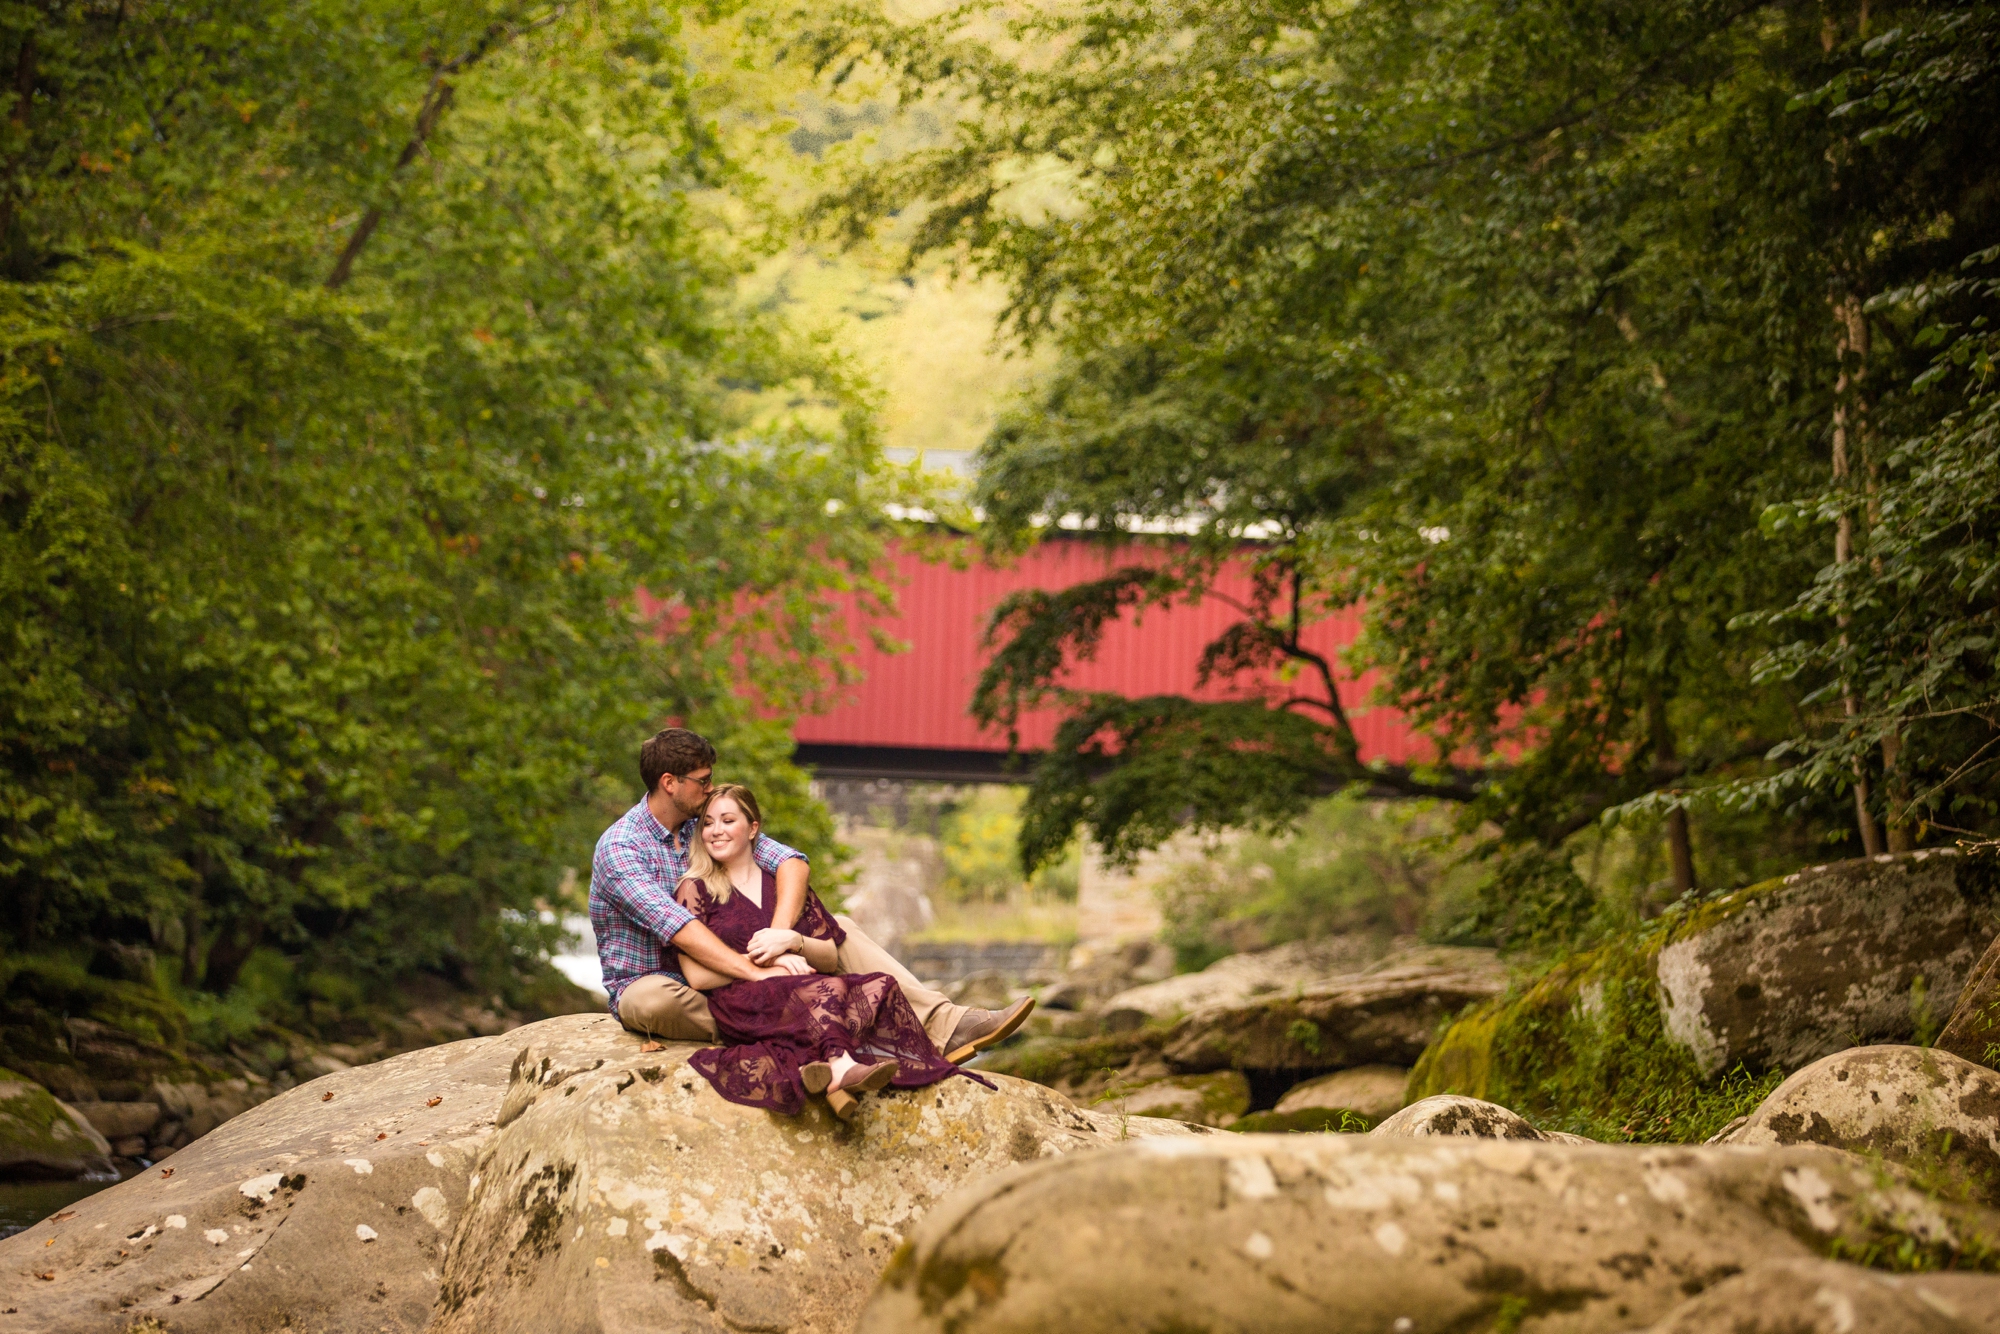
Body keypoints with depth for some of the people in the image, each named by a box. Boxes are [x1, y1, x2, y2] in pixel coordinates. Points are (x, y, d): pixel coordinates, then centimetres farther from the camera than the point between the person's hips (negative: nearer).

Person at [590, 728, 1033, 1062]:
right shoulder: (619, 847, -17)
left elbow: (791, 862, -7)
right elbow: (676, 927, -30)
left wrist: (781, 931, -26)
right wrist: (756, 972, -38)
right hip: (647, 981, -6)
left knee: (839, 930, -2)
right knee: (655, 1001, -45)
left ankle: (944, 1026, -18)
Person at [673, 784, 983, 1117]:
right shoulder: (695, 890, 11)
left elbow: (831, 959, 16)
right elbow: (697, 976, -1)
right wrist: (766, 964, -9)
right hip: (741, 1007, -4)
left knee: (878, 987, -27)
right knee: (830, 989, -35)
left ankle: (829, 1070, -52)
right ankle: (841, 1064, -62)